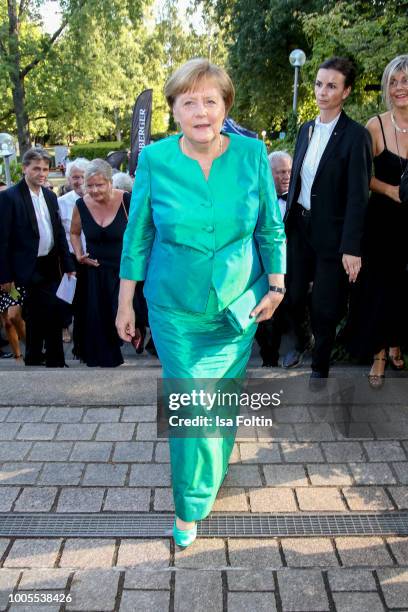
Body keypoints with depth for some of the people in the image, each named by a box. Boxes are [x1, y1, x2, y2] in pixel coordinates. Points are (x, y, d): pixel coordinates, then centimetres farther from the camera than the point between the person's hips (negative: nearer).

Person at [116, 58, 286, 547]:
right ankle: (192, 506, 23)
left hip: (237, 307, 2)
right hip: (176, 311, -1)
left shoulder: (252, 154, -6)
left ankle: (211, 478, 43)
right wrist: (125, 302, 1)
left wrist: (276, 287, -1)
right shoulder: (154, 160, -9)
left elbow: (271, 228, 3)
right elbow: (138, 236, -1)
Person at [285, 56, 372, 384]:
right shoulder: (306, 129, 8)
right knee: (293, 296, 12)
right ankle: (301, 342, 40)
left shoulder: (356, 135, -12)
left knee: (325, 308, 6)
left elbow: (358, 196, -15)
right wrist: (287, 221, 12)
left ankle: (320, 364, 28)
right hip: (299, 226, 5)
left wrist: (352, 248, -19)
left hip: (331, 232, -5)